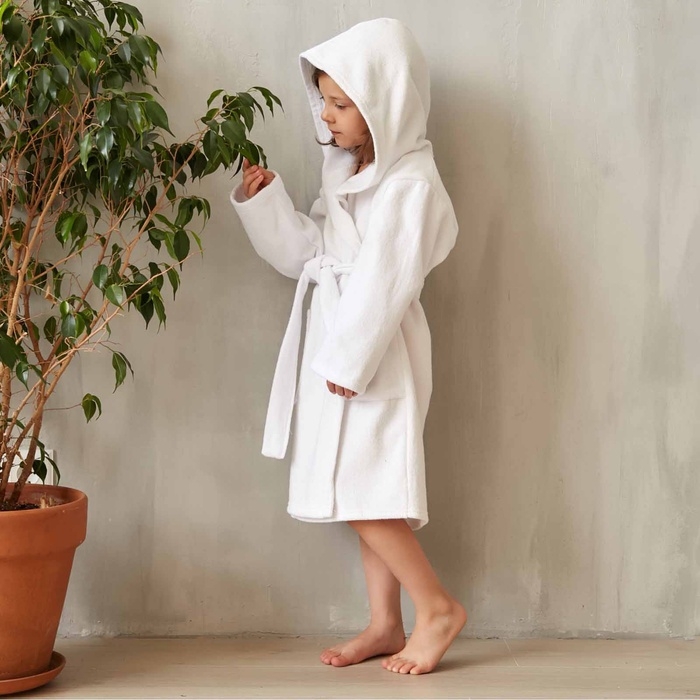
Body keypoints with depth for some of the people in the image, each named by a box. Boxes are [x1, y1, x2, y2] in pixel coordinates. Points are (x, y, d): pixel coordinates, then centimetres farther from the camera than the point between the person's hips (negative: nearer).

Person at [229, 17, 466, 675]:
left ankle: (438, 606, 6)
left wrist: (350, 361, -18)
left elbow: (387, 281, -19)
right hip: (339, 344, 9)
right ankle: (385, 622, 19)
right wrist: (265, 201, -1)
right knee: (362, 495, 11)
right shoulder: (346, 172, 11)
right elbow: (305, 251, 12)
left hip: (374, 351, -9)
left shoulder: (410, 184, -16)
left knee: (362, 493, -8)